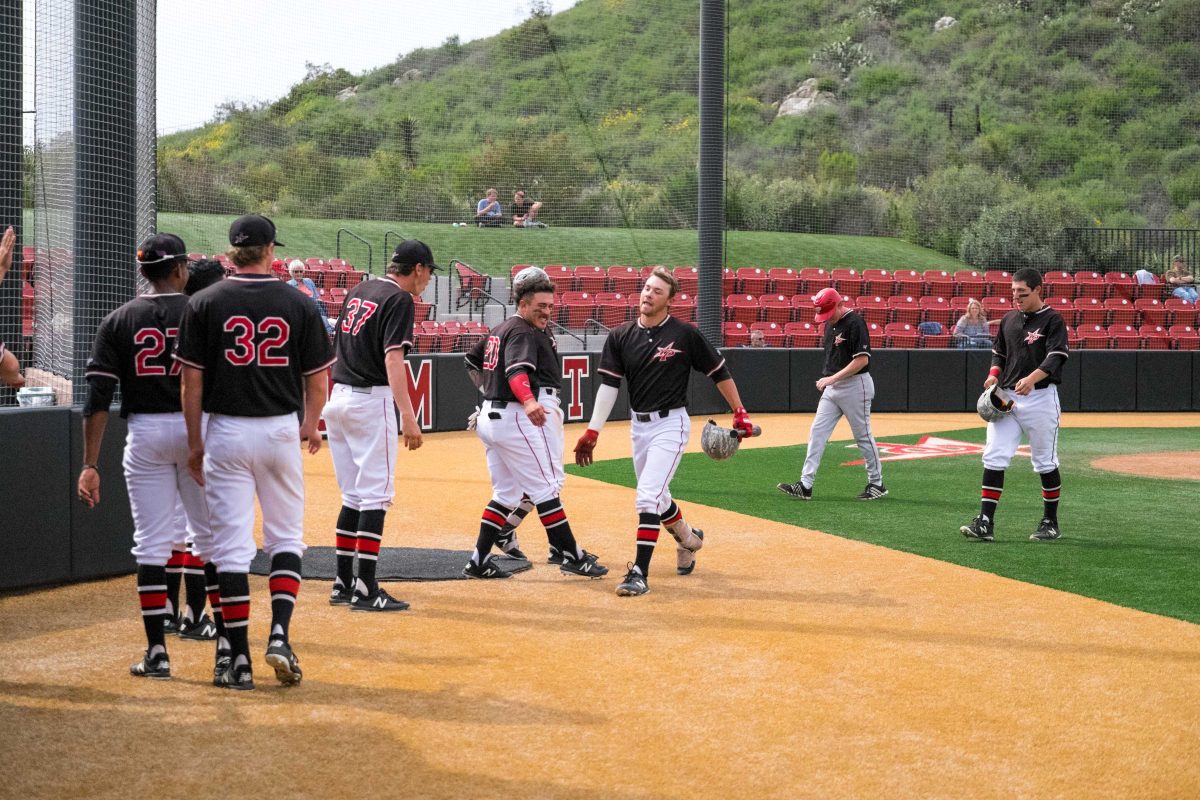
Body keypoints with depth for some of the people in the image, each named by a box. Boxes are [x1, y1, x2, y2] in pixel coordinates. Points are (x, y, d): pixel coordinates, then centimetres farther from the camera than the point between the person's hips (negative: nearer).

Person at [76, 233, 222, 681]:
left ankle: (157, 652, 0)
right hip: (198, 430, -1)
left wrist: (90, 465, -3)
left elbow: (97, 399, -4)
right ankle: (225, 636, 16)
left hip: (144, 434, 1)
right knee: (210, 535, 12)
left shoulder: (119, 321, 2)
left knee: (152, 543, 3)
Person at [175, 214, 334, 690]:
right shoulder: (299, 304, -1)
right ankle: (279, 635, -1)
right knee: (286, 537, 15)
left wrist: (195, 443, 5)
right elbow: (317, 383, 2)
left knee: (231, 545, 2)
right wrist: (310, 427, 21)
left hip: (226, 432, -1)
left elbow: (192, 382, -4)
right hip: (281, 431, 1)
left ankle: (239, 660, 3)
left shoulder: (205, 303, -3)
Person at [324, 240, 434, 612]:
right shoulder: (399, 300, -9)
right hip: (371, 400, -8)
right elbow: (393, 360, -19)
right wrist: (408, 416, -24)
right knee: (376, 493, -6)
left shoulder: (359, 291, 15)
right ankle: (365, 588, -9)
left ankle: (342, 583, 14)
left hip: (338, 397, 8)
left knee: (354, 494, 14)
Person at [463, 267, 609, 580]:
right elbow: (517, 372, -32)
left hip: (490, 414, 10)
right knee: (546, 487, -5)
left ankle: (479, 561, 10)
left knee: (505, 493, 13)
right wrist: (528, 402, -49)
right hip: (517, 418, -10)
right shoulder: (523, 333, -13)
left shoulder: (499, 330, 16)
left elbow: (473, 362, 30)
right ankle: (572, 556, -3)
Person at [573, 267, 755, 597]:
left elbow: (719, 372, 0)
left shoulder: (685, 334, -9)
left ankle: (640, 572, -15)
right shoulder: (621, 336, 1)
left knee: (648, 496, -17)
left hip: (670, 424, -5)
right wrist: (592, 432, -7)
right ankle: (688, 539, 47)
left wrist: (740, 413, 2)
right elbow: (608, 385, -1)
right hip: (638, 426, 6)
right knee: (656, 497, 19)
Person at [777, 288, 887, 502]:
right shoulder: (830, 324, 11)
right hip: (832, 388, 8)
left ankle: (877, 484, 15)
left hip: (855, 386, -8)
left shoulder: (855, 323, -16)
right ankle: (806, 485, -2)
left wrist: (833, 378, -23)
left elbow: (862, 359, -22)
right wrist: (827, 380, 13)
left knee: (863, 436, 1)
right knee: (817, 433, 0)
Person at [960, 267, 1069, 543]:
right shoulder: (1009, 319, 13)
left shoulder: (1052, 321, -6)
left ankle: (1051, 522, 17)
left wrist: (1031, 378, -34)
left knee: (1045, 462, 4)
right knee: (994, 458, -4)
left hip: (1041, 398, -5)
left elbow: (1056, 357, -18)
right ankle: (985, 523, -6)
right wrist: (994, 373, 2)